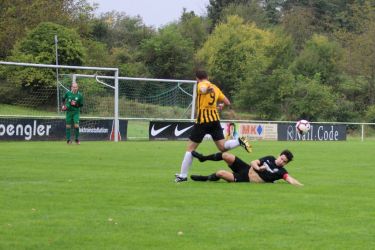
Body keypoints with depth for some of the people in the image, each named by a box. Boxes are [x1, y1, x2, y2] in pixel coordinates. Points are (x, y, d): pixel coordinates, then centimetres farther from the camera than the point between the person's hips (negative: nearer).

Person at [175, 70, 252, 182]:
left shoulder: (201, 84, -1)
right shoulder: (215, 87, 16)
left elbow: (203, 89, -25)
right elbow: (227, 103, 21)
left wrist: (207, 90, -42)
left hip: (202, 121, -5)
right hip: (215, 120, 5)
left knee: (190, 148, 4)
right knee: (222, 147, 5)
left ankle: (182, 175, 5)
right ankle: (240, 141, -21)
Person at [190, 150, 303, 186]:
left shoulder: (281, 172, -13)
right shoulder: (270, 159, 3)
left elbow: (290, 179, -28)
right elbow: (253, 162, 5)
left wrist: (300, 185, -47)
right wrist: (258, 167, -17)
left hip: (246, 180, -4)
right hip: (246, 169, 4)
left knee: (221, 173, -18)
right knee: (226, 156, -9)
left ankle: (206, 178, 16)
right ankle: (203, 158, 18)